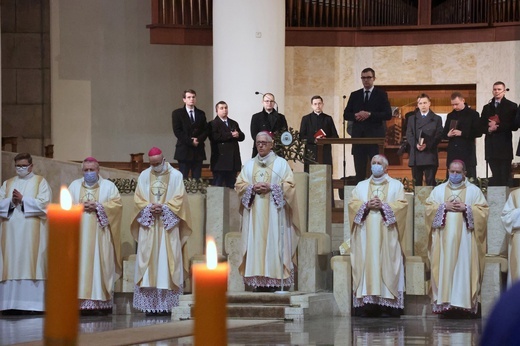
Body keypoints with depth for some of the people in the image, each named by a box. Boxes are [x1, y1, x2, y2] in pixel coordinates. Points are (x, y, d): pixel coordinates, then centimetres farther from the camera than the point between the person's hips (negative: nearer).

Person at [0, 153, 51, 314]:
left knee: (30, 264, -8)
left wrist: (23, 199, -9)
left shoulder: (40, 182, 8)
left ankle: (31, 303, -10)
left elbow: (44, 204, -6)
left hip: (31, 233, -4)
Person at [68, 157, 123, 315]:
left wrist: (98, 206, -12)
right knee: (81, 265, -6)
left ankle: (101, 302, -7)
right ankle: (81, 302, -9)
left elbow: (117, 204, -1)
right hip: (79, 234, 2)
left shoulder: (108, 186, 10)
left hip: (100, 235, -2)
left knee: (100, 265, -7)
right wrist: (79, 207, -10)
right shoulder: (74, 186, 16)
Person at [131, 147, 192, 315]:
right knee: (148, 263, -3)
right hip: (148, 227, 2)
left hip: (168, 227, -2)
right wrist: (149, 208, -12)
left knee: (168, 262, -5)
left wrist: (164, 208, -15)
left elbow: (179, 199, -2)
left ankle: (167, 304, -5)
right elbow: (138, 199, 6)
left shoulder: (175, 175, 4)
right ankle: (150, 305, -3)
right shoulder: (144, 176, 11)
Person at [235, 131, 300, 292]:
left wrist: (271, 187, -13)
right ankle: (258, 281, -4)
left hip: (274, 212, -3)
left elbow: (289, 185, -1)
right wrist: (252, 188, -9)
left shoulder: (281, 163, 6)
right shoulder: (249, 165, 15)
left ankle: (275, 280, -9)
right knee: (256, 244, -4)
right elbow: (239, 185, 10)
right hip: (254, 213, 3)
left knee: (273, 244, -8)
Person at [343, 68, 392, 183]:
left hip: (375, 136, -3)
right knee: (359, 170, 3)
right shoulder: (355, 95, 15)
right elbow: (346, 114, 13)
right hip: (358, 136, 3)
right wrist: (355, 116, -9)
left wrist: (370, 115, -15)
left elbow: (388, 115, -5)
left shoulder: (381, 94, 5)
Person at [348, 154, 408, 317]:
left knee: (388, 264, -8)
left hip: (387, 235, -2)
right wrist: (367, 205, -11)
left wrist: (383, 206, -13)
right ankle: (368, 301, -9)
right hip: (366, 235, 2)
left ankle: (389, 300, -10)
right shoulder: (361, 186, 18)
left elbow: (402, 204, -1)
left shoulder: (396, 185, 12)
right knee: (367, 264, -7)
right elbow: (352, 204, 6)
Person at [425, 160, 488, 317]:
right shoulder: (438, 190, 14)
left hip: (465, 238, -1)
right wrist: (444, 207, -9)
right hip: (444, 239, 1)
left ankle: (465, 302, -7)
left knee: (464, 268, -7)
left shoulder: (474, 190, 9)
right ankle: (444, 303, -5)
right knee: (444, 268, -4)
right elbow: (428, 208, 5)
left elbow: (483, 210, 1)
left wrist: (466, 208, -11)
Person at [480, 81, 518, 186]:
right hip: (491, 146, 4)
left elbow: (514, 126, -5)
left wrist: (497, 126, -10)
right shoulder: (487, 108, 19)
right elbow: (481, 127, 14)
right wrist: (489, 129, -7)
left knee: (505, 177, -5)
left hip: (504, 146, -4)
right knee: (495, 177, 2)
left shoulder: (511, 106, 5)